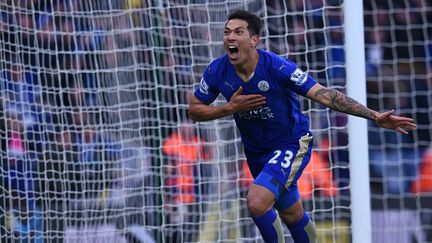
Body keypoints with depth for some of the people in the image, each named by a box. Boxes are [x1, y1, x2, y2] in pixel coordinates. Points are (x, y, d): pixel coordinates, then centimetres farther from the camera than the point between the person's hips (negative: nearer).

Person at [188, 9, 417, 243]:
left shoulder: (277, 67, -27)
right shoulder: (217, 71, -14)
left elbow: (323, 95, -29)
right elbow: (194, 110, -1)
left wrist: (374, 116, -36)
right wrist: (230, 107, -20)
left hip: (291, 143, -5)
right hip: (256, 151, 5)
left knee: (257, 202, -25)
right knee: (292, 215, 18)